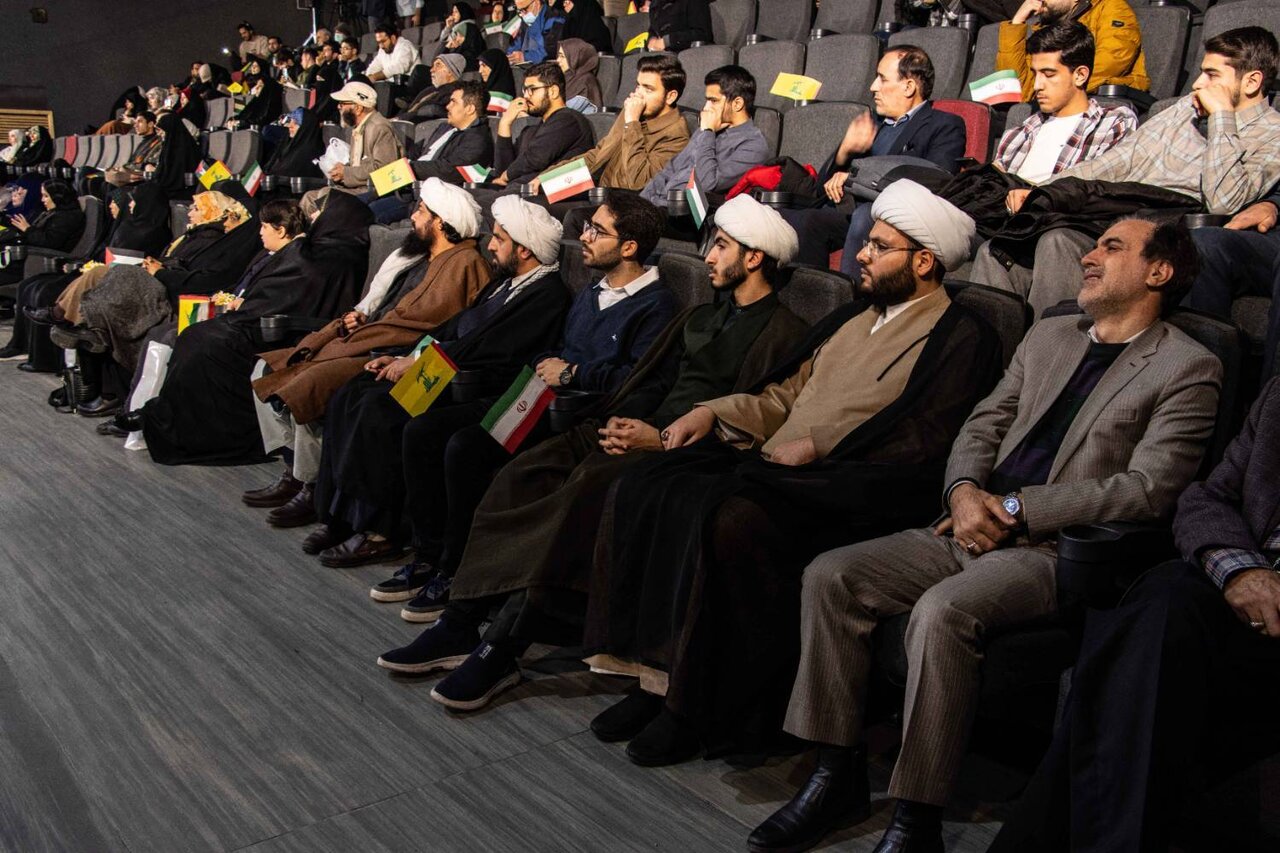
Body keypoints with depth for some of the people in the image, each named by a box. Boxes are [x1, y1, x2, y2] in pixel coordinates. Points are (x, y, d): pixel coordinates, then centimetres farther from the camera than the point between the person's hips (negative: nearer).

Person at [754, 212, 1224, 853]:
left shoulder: (1188, 369, 0)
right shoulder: (1047, 336, 21)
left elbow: (1146, 489, -10)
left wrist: (1014, 508, -12)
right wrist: (964, 491, -4)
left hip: (1059, 549, -7)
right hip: (977, 528, 7)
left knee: (941, 611, -35)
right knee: (829, 577, -11)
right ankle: (839, 775, -3)